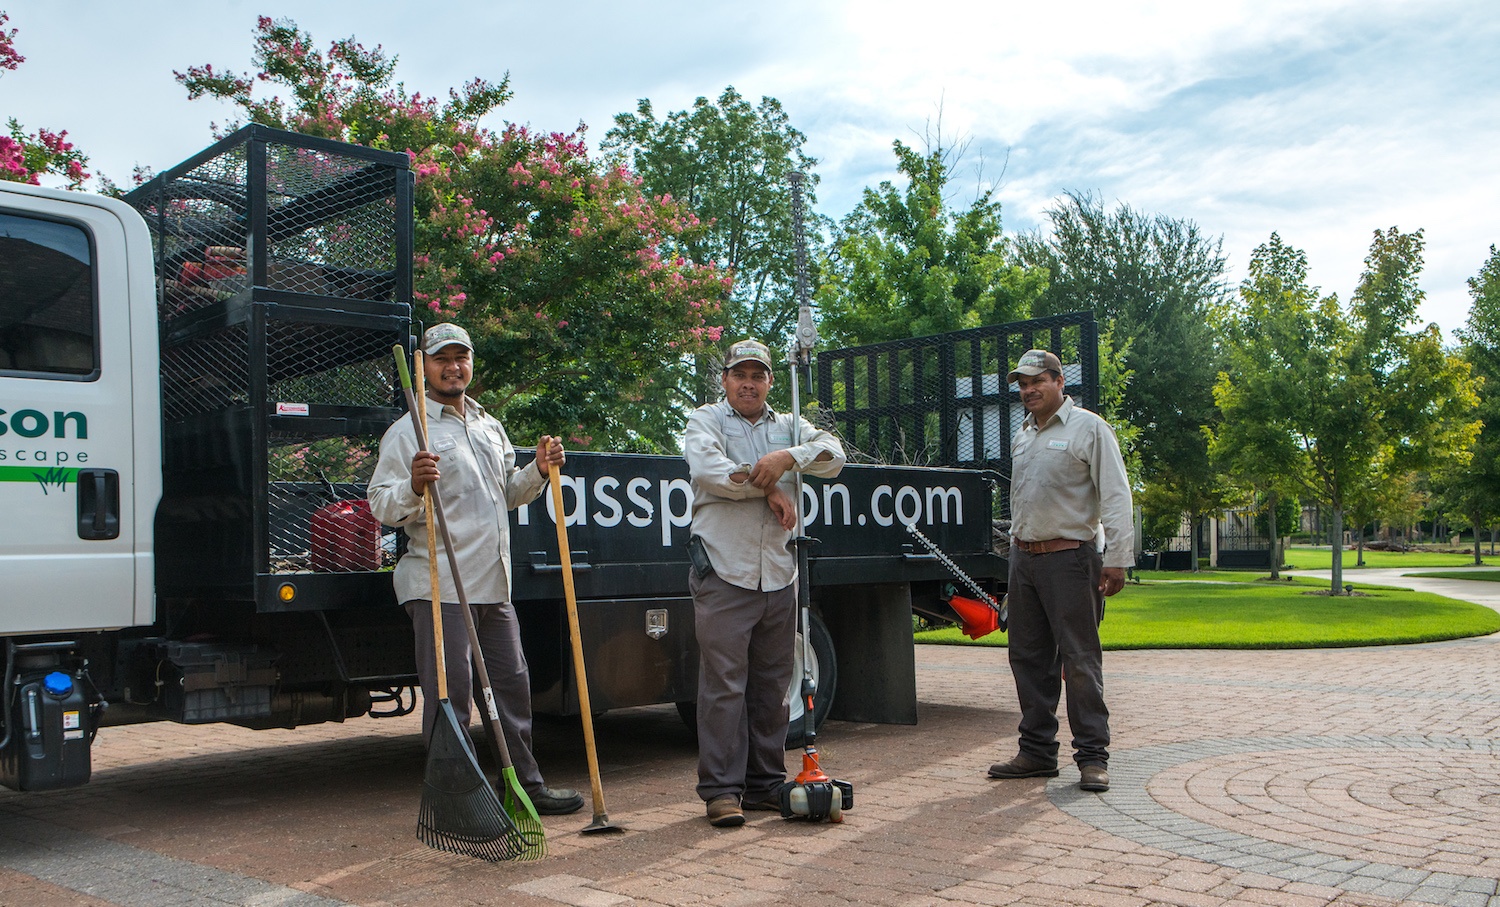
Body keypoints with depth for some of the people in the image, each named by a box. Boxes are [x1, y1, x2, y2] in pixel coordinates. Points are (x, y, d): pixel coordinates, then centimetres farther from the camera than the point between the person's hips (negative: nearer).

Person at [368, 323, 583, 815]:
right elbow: (381, 505, -9)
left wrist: (539, 470, 8)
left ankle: (525, 784, 26)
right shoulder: (408, 432, -4)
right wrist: (414, 484, -28)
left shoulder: (491, 427, 18)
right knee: (449, 693, -4)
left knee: (512, 683, 14)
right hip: (440, 585, -7)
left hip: (493, 585, 7)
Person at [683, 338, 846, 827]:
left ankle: (766, 783, 19)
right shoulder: (705, 421, 7)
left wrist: (788, 457, -17)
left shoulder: (789, 427, 17)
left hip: (779, 576, 4)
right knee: (723, 684, -5)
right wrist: (769, 488, -8)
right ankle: (721, 789, 2)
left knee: (772, 685, 9)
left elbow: (834, 454, 0)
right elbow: (707, 470, -14)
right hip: (724, 573, -4)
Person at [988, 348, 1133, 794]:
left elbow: (1115, 497, -9)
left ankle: (1093, 757, 2)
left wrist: (1116, 560, -15)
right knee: (1029, 658, 9)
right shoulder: (1022, 436, 17)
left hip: (1070, 558, -7)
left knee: (1080, 660, -5)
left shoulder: (1088, 428, -4)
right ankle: (1037, 752, 17)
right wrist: (1016, 547, 17)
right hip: (1024, 557, 7)